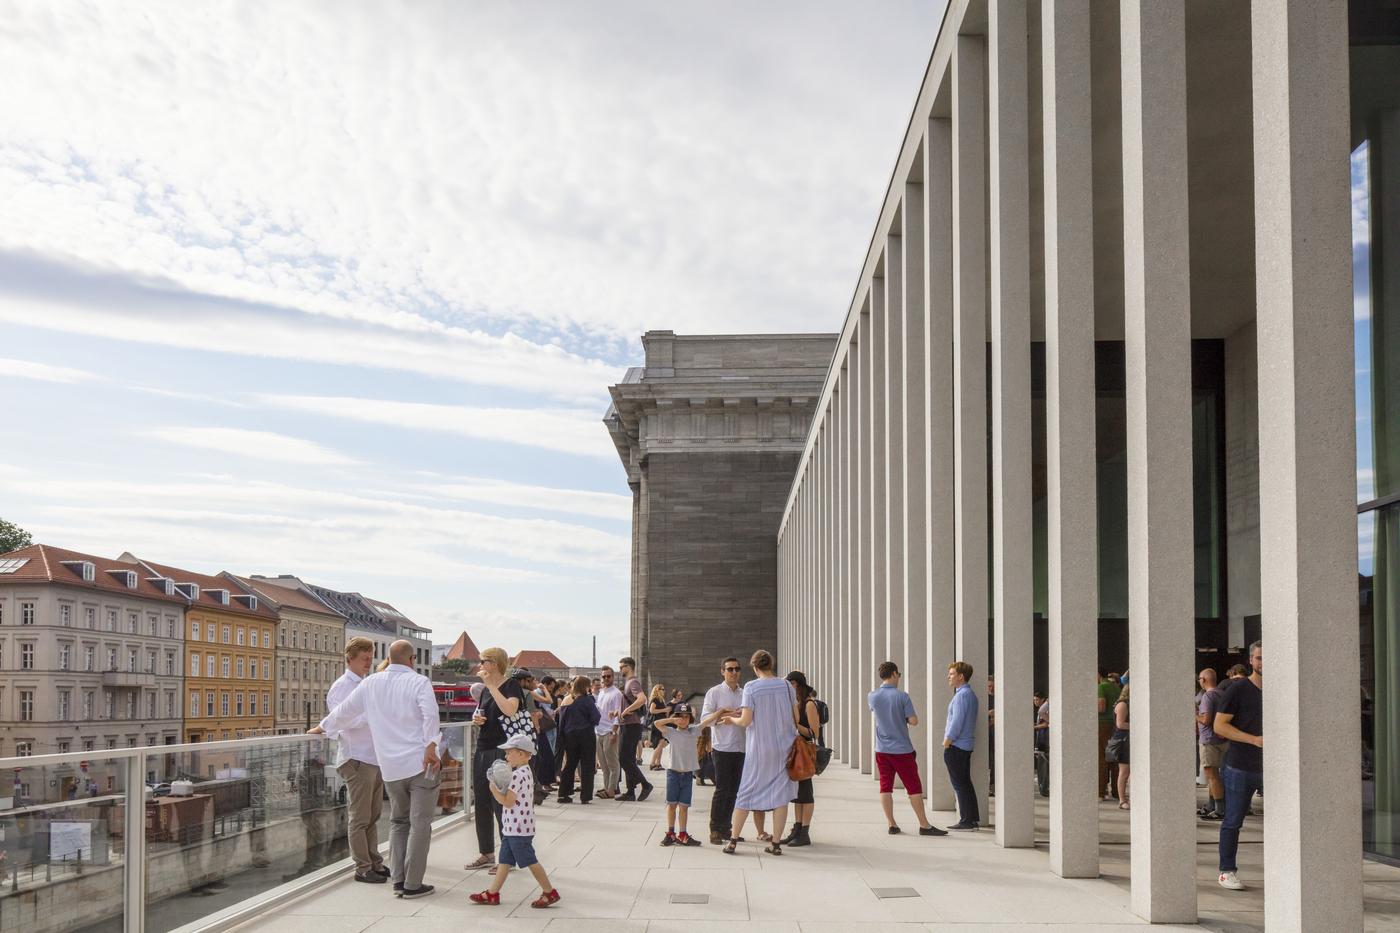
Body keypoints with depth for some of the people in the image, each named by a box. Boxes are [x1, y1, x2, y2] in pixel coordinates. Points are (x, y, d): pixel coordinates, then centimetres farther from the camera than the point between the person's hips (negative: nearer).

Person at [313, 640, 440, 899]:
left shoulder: (370, 684, 9)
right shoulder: (419, 682, -4)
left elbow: (344, 712, 18)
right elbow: (430, 714, -20)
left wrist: (321, 727, 33)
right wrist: (431, 746, -22)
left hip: (391, 767, 4)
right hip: (421, 762, -4)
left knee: (398, 821, 18)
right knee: (419, 823, 0)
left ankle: (398, 880, 14)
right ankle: (413, 884, 0)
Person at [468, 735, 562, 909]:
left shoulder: (517, 775, -20)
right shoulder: (526, 772, 12)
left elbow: (508, 802, -21)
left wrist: (494, 789, -10)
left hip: (518, 829, -10)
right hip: (513, 828, 10)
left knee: (530, 861, -3)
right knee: (504, 861, 12)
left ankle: (550, 892, 4)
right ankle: (492, 894, 17)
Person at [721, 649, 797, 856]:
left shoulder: (751, 687, -9)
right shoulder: (786, 686, 0)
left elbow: (746, 720, -12)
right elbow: (796, 718, 3)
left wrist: (731, 720, 7)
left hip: (758, 748, -2)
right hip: (784, 746, 2)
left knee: (747, 792, 7)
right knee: (780, 793, 5)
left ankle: (733, 841, 10)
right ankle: (776, 843, 5)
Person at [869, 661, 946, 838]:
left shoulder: (872, 696, -1)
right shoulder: (902, 696, -12)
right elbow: (914, 721, -12)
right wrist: (903, 718, 7)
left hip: (882, 750, 4)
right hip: (902, 749, -4)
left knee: (885, 787, 8)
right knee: (914, 787, 2)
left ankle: (891, 824, 7)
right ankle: (924, 825, 5)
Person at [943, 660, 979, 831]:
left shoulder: (962, 695, -16)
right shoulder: (971, 694, 14)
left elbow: (957, 722, -20)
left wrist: (947, 742, -13)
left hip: (956, 746, -10)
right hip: (966, 746, 10)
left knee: (959, 784, -5)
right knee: (965, 783, 14)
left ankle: (966, 821, -2)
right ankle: (973, 818, 17)